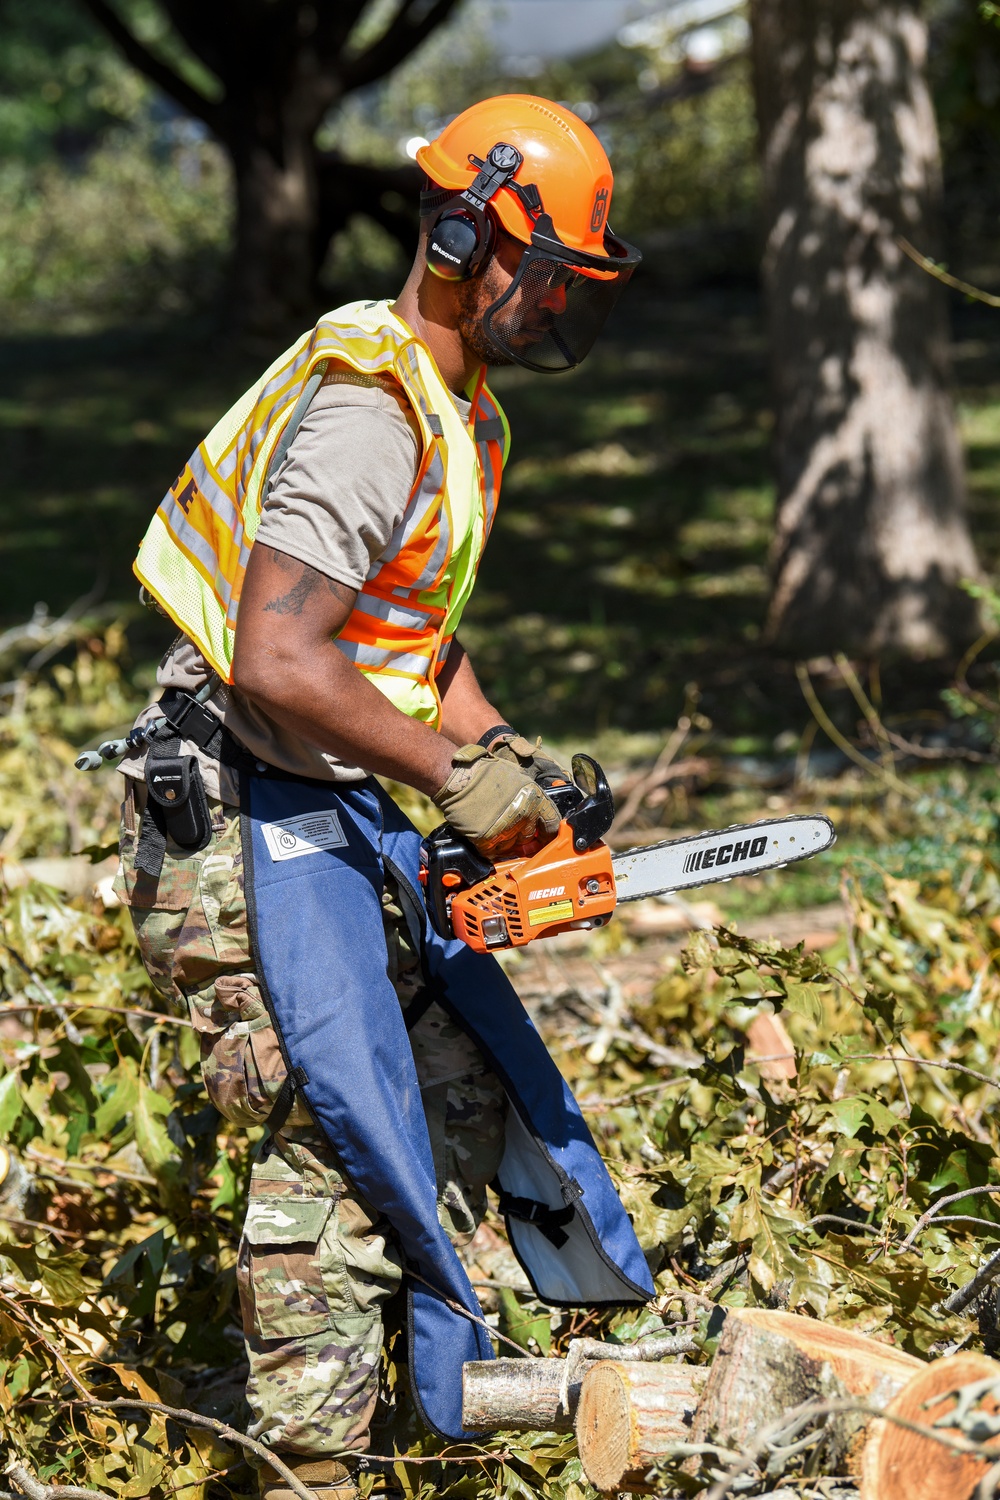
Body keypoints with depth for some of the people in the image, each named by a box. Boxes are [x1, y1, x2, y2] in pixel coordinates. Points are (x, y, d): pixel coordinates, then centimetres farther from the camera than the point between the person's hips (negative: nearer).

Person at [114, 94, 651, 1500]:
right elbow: (275, 666, -29)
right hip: (250, 820, -10)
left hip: (348, 820, 10)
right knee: (344, 1128, -12)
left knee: (466, 1085, 14)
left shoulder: (457, 411, 13)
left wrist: (512, 764, 7)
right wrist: (454, 777, -23)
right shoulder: (367, 413, -21)